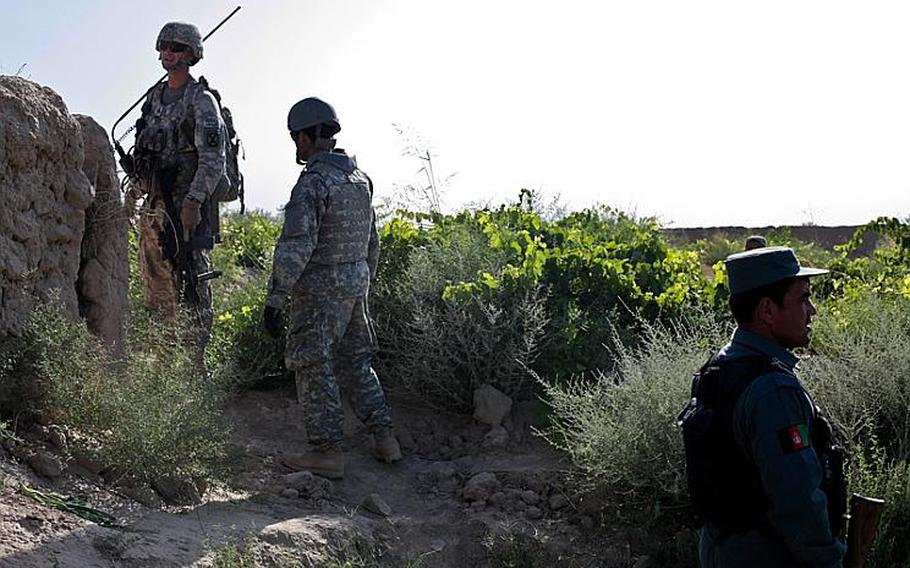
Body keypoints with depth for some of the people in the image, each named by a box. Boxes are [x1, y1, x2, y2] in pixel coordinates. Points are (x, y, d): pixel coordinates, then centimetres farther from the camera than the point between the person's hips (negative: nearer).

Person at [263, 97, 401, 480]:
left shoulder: (313, 182, -17)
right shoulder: (359, 179, 10)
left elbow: (295, 247, -22)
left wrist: (275, 299, -19)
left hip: (319, 289, -8)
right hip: (356, 283, 8)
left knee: (314, 369, 0)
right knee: (355, 362, 17)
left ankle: (327, 452, 2)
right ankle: (384, 439, 18)